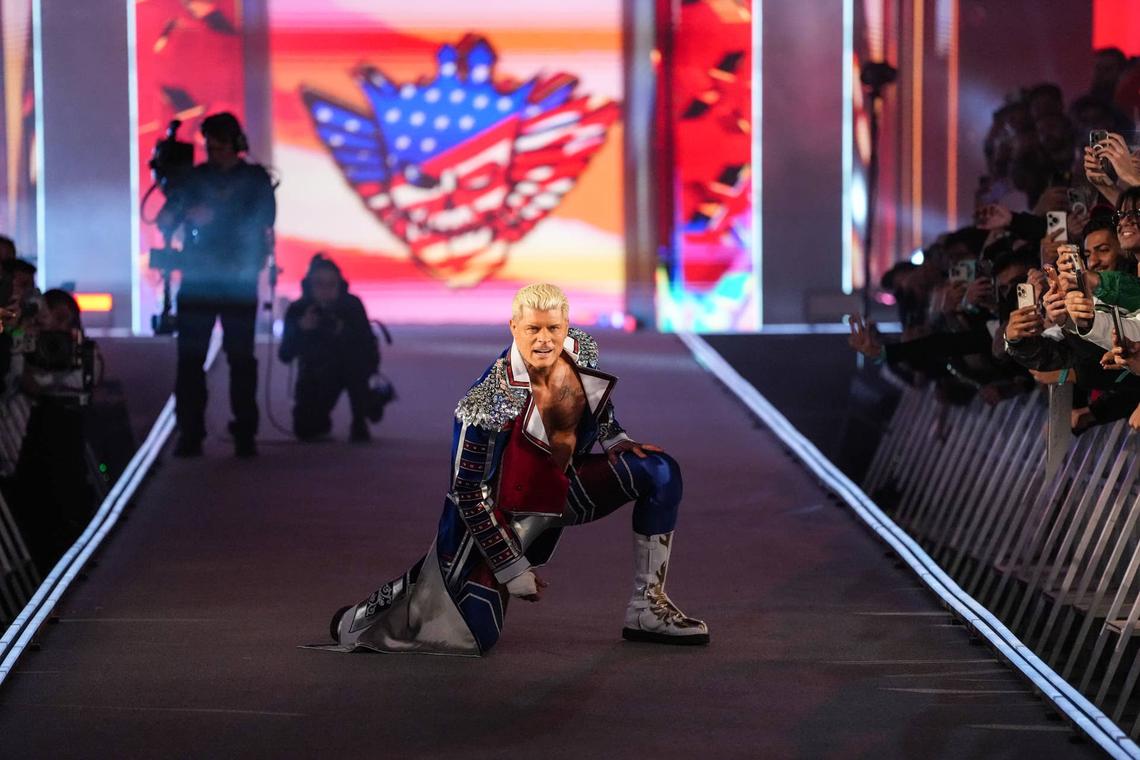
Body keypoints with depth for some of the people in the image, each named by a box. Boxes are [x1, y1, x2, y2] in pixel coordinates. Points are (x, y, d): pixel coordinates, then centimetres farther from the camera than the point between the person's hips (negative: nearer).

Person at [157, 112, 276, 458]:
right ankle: (190, 432, -2)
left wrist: (214, 216, -20)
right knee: (190, 355, -4)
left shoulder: (255, 178, 6)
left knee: (241, 357, -3)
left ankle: (245, 433, 2)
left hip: (239, 279, -2)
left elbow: (262, 218, -8)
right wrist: (168, 216, -19)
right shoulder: (194, 177, 11)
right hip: (197, 277, 2)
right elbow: (167, 218, 7)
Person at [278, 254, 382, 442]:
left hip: (351, 368, -1)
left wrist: (343, 333, -45)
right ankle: (321, 420, 22)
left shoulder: (352, 305, -21)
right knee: (305, 430, -17)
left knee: (354, 357, -36)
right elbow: (285, 356, -21)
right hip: (316, 373, 1)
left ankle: (359, 423, -20)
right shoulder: (297, 310, -18)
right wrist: (301, 328, -38)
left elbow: (369, 347, -28)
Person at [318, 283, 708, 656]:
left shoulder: (581, 351, -11)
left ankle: (648, 610, 0)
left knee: (659, 471, -6)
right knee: (474, 637, -16)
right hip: (500, 513, -7)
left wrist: (616, 440, 0)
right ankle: (364, 615, 13)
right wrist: (514, 572, -18)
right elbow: (468, 494, -21)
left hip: (564, 492, 7)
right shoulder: (487, 402, -30)